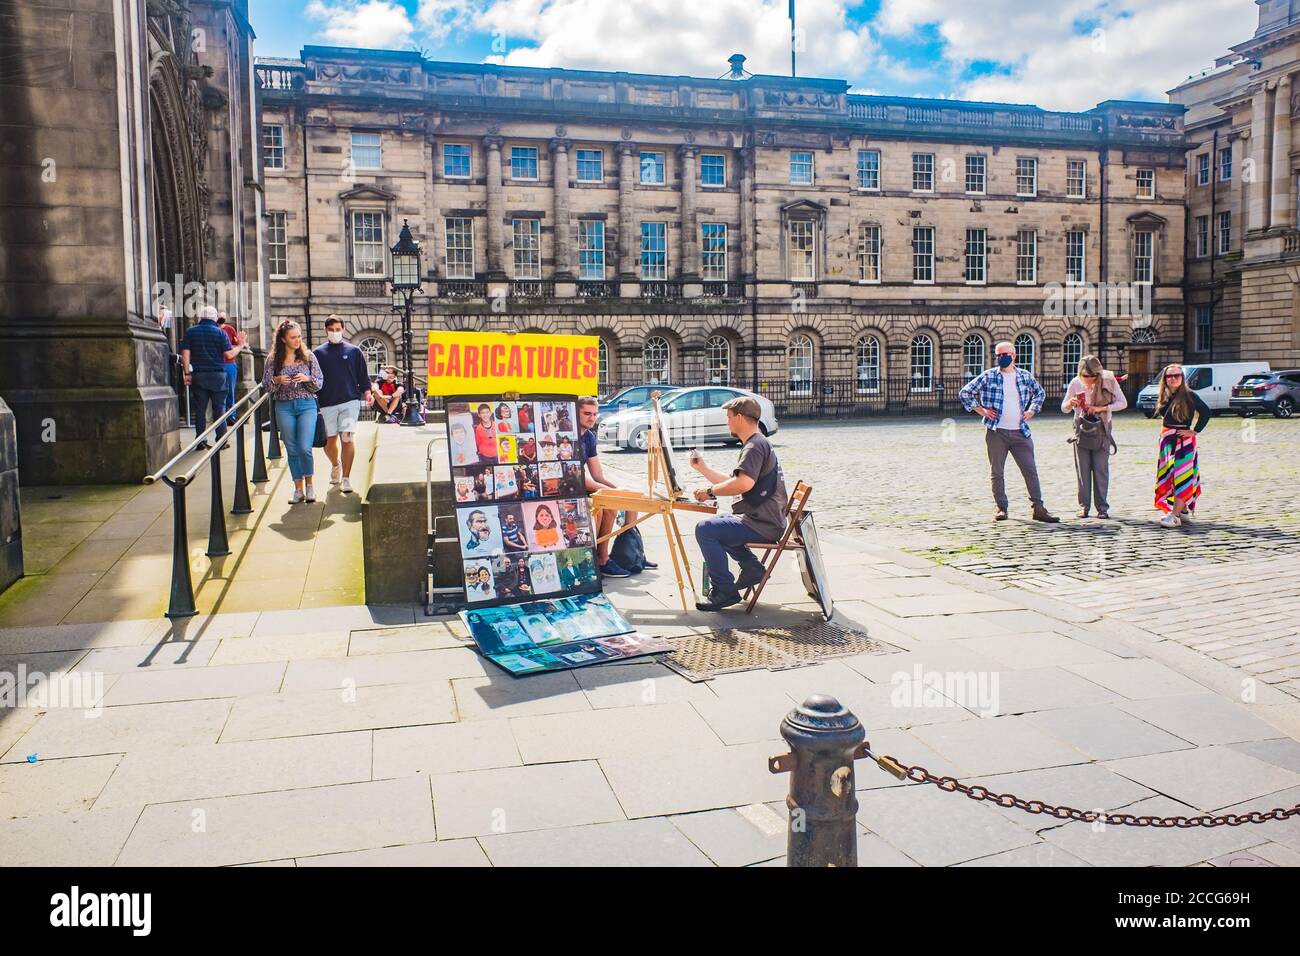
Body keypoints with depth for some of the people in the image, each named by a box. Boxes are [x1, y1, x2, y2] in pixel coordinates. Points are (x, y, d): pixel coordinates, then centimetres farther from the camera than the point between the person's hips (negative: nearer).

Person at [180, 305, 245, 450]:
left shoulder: (190, 331, 4)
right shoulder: (220, 332, -2)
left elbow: (185, 353, -2)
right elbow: (229, 355, -8)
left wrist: (187, 373, 2)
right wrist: (240, 347, 10)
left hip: (198, 375, 2)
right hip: (217, 375, -1)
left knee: (200, 409, 6)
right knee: (219, 408, 4)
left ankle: (201, 441, 6)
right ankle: (221, 440, 2)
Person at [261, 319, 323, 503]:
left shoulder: (308, 356, 3)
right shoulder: (273, 360, 3)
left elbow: (320, 383, 5)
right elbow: (266, 385, 6)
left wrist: (307, 379, -15)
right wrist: (277, 381, -14)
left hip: (307, 405, -1)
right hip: (284, 407, 1)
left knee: (305, 448, -12)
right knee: (292, 450, 6)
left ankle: (309, 485, 7)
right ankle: (298, 488, 15)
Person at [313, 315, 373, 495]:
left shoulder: (354, 351, 8)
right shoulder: (318, 353, 8)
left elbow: (363, 376, 11)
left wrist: (366, 392, -4)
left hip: (350, 402, -1)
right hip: (326, 404, 2)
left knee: (348, 439, -14)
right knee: (330, 441, 8)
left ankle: (346, 478, -6)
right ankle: (335, 465, 39)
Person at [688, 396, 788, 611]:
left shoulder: (755, 445, -15)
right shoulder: (757, 444, 20)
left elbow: (744, 483, -31)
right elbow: (732, 482, 24)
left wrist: (710, 491, -19)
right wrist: (702, 468, 21)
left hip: (763, 525, -11)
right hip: (766, 521, 11)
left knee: (705, 530, -17)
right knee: (715, 522, 29)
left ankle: (725, 591, -13)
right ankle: (751, 566, 18)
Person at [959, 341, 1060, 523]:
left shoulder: (1025, 376, 9)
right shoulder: (988, 376, 0)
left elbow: (1040, 393, 27)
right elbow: (965, 392, 2)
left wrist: (1031, 411, 14)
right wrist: (981, 410, -2)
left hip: (1020, 432, 2)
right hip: (996, 432, -2)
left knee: (1030, 470, -1)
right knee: (997, 472, 3)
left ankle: (1038, 508, 3)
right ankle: (1001, 508, 12)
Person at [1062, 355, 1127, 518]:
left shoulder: (1108, 381, -10)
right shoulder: (1075, 383, -6)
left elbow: (1123, 403, -7)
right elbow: (1063, 408, 3)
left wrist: (1101, 408, -20)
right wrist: (1071, 403, -21)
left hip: (1101, 427, -1)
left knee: (1101, 468, -4)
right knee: (1083, 469, 1)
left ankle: (1102, 507, 1)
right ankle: (1084, 506, 9)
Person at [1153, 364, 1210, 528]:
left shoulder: (1189, 396, -9)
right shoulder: (1164, 397, 9)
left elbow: (1206, 412, -15)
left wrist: (1195, 431, -13)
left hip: (1183, 440, -7)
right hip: (1167, 440, 7)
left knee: (1181, 476, -8)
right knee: (1168, 475, 9)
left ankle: (1175, 515, -11)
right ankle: (1184, 510, 22)